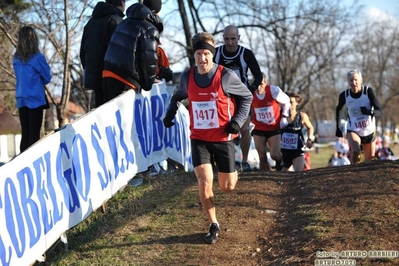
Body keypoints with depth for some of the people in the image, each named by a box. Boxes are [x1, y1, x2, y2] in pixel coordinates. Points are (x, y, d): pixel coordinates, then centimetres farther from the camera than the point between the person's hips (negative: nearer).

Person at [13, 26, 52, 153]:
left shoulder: (16, 59, 4)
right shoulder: (37, 57, -12)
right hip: (35, 99, -5)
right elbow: (47, 78, -1)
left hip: (21, 99, 5)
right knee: (34, 134, -4)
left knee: (25, 134, 9)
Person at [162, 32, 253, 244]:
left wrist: (238, 121, -9)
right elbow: (178, 95, 20)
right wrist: (170, 113, 3)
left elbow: (247, 97, 2)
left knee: (227, 187, 5)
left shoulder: (226, 76, -13)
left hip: (223, 138, -1)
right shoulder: (187, 77, -3)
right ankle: (213, 225, 6)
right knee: (205, 182, -14)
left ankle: (233, 173, 43)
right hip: (199, 139, 2)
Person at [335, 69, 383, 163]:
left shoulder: (369, 91, -14)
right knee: (355, 151, -32)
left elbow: (380, 112, -18)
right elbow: (338, 109, 13)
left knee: (370, 161, 14)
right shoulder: (344, 95, -10)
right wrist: (338, 127, 12)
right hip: (353, 131, -1)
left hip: (369, 131, 1)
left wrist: (369, 112, -39)